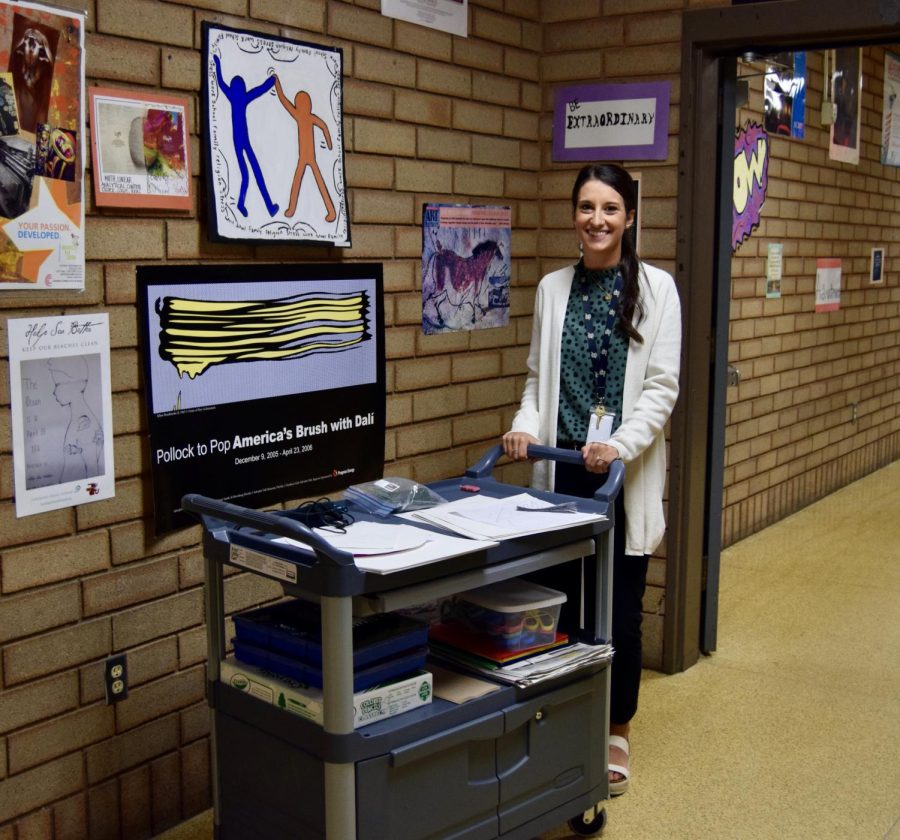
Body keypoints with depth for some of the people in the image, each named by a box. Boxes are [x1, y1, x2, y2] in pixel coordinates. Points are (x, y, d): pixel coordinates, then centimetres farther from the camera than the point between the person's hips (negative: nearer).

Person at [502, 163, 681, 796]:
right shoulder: (553, 288, 8)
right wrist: (525, 425, -7)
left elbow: (662, 385, -7)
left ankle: (616, 733, 24)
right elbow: (538, 376, 12)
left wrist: (620, 444, -20)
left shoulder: (656, 287, -2)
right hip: (562, 467, 3)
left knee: (620, 611, 4)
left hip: (625, 472, -2)